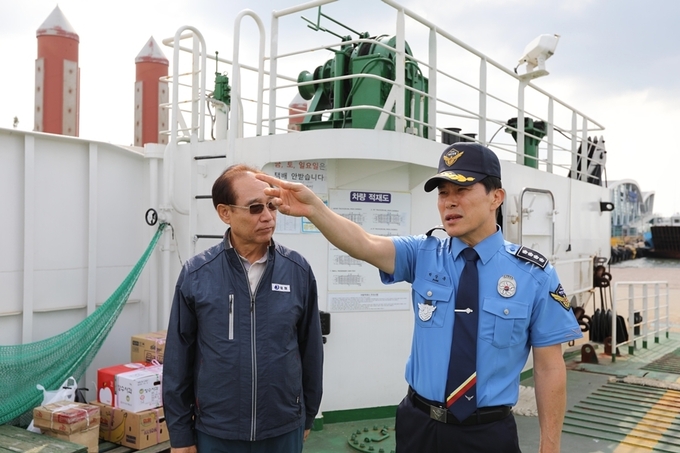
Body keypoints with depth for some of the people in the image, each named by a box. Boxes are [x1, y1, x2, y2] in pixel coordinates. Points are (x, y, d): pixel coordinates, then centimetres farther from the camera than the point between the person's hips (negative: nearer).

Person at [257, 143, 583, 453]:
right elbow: (365, 245, -23)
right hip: (419, 424, 2)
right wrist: (314, 208, -40)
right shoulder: (422, 255, -5)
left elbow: (550, 368, -5)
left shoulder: (534, 275, -7)